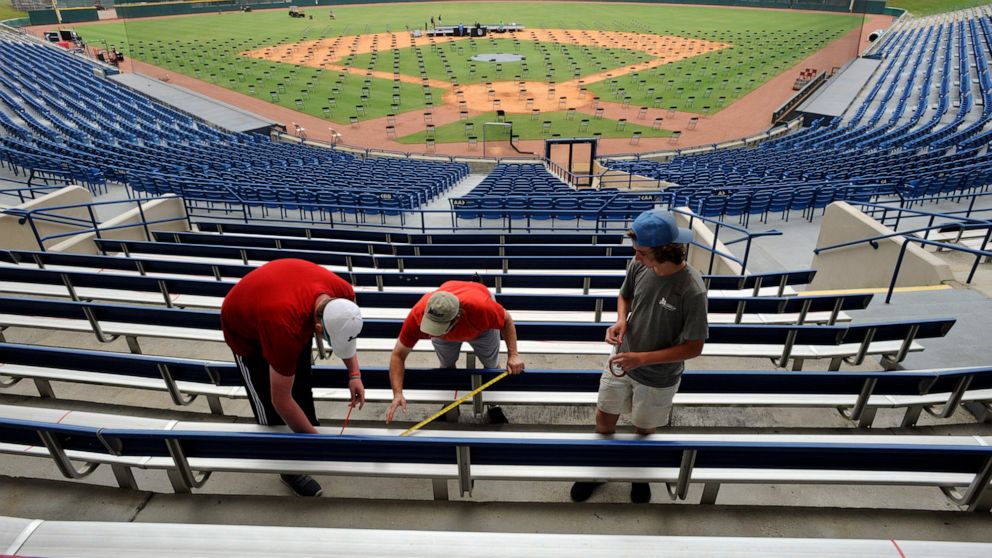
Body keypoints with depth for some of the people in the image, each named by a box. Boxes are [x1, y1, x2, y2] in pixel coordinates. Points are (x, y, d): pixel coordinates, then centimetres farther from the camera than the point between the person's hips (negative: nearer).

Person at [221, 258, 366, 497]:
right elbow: (281, 401, -33)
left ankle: (308, 430, 38)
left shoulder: (343, 294, -30)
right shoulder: (286, 328, -47)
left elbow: (344, 333, -4)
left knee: (302, 385, 15)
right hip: (245, 329, -5)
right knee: (271, 407, 0)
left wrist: (354, 374, -13)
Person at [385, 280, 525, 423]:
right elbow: (398, 355, -30)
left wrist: (513, 355, -36)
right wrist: (397, 394, -40)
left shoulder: (480, 307, -49)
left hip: (480, 325, -1)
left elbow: (506, 320, -26)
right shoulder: (417, 315, -43)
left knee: (491, 366, 7)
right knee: (446, 365, 5)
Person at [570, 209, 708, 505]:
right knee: (604, 419, 19)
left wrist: (642, 358, -27)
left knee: (644, 430, 21)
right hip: (622, 363, 4)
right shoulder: (639, 266, -16)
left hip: (658, 378, -4)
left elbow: (693, 347, -22)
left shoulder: (692, 291, -30)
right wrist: (621, 321, -16)